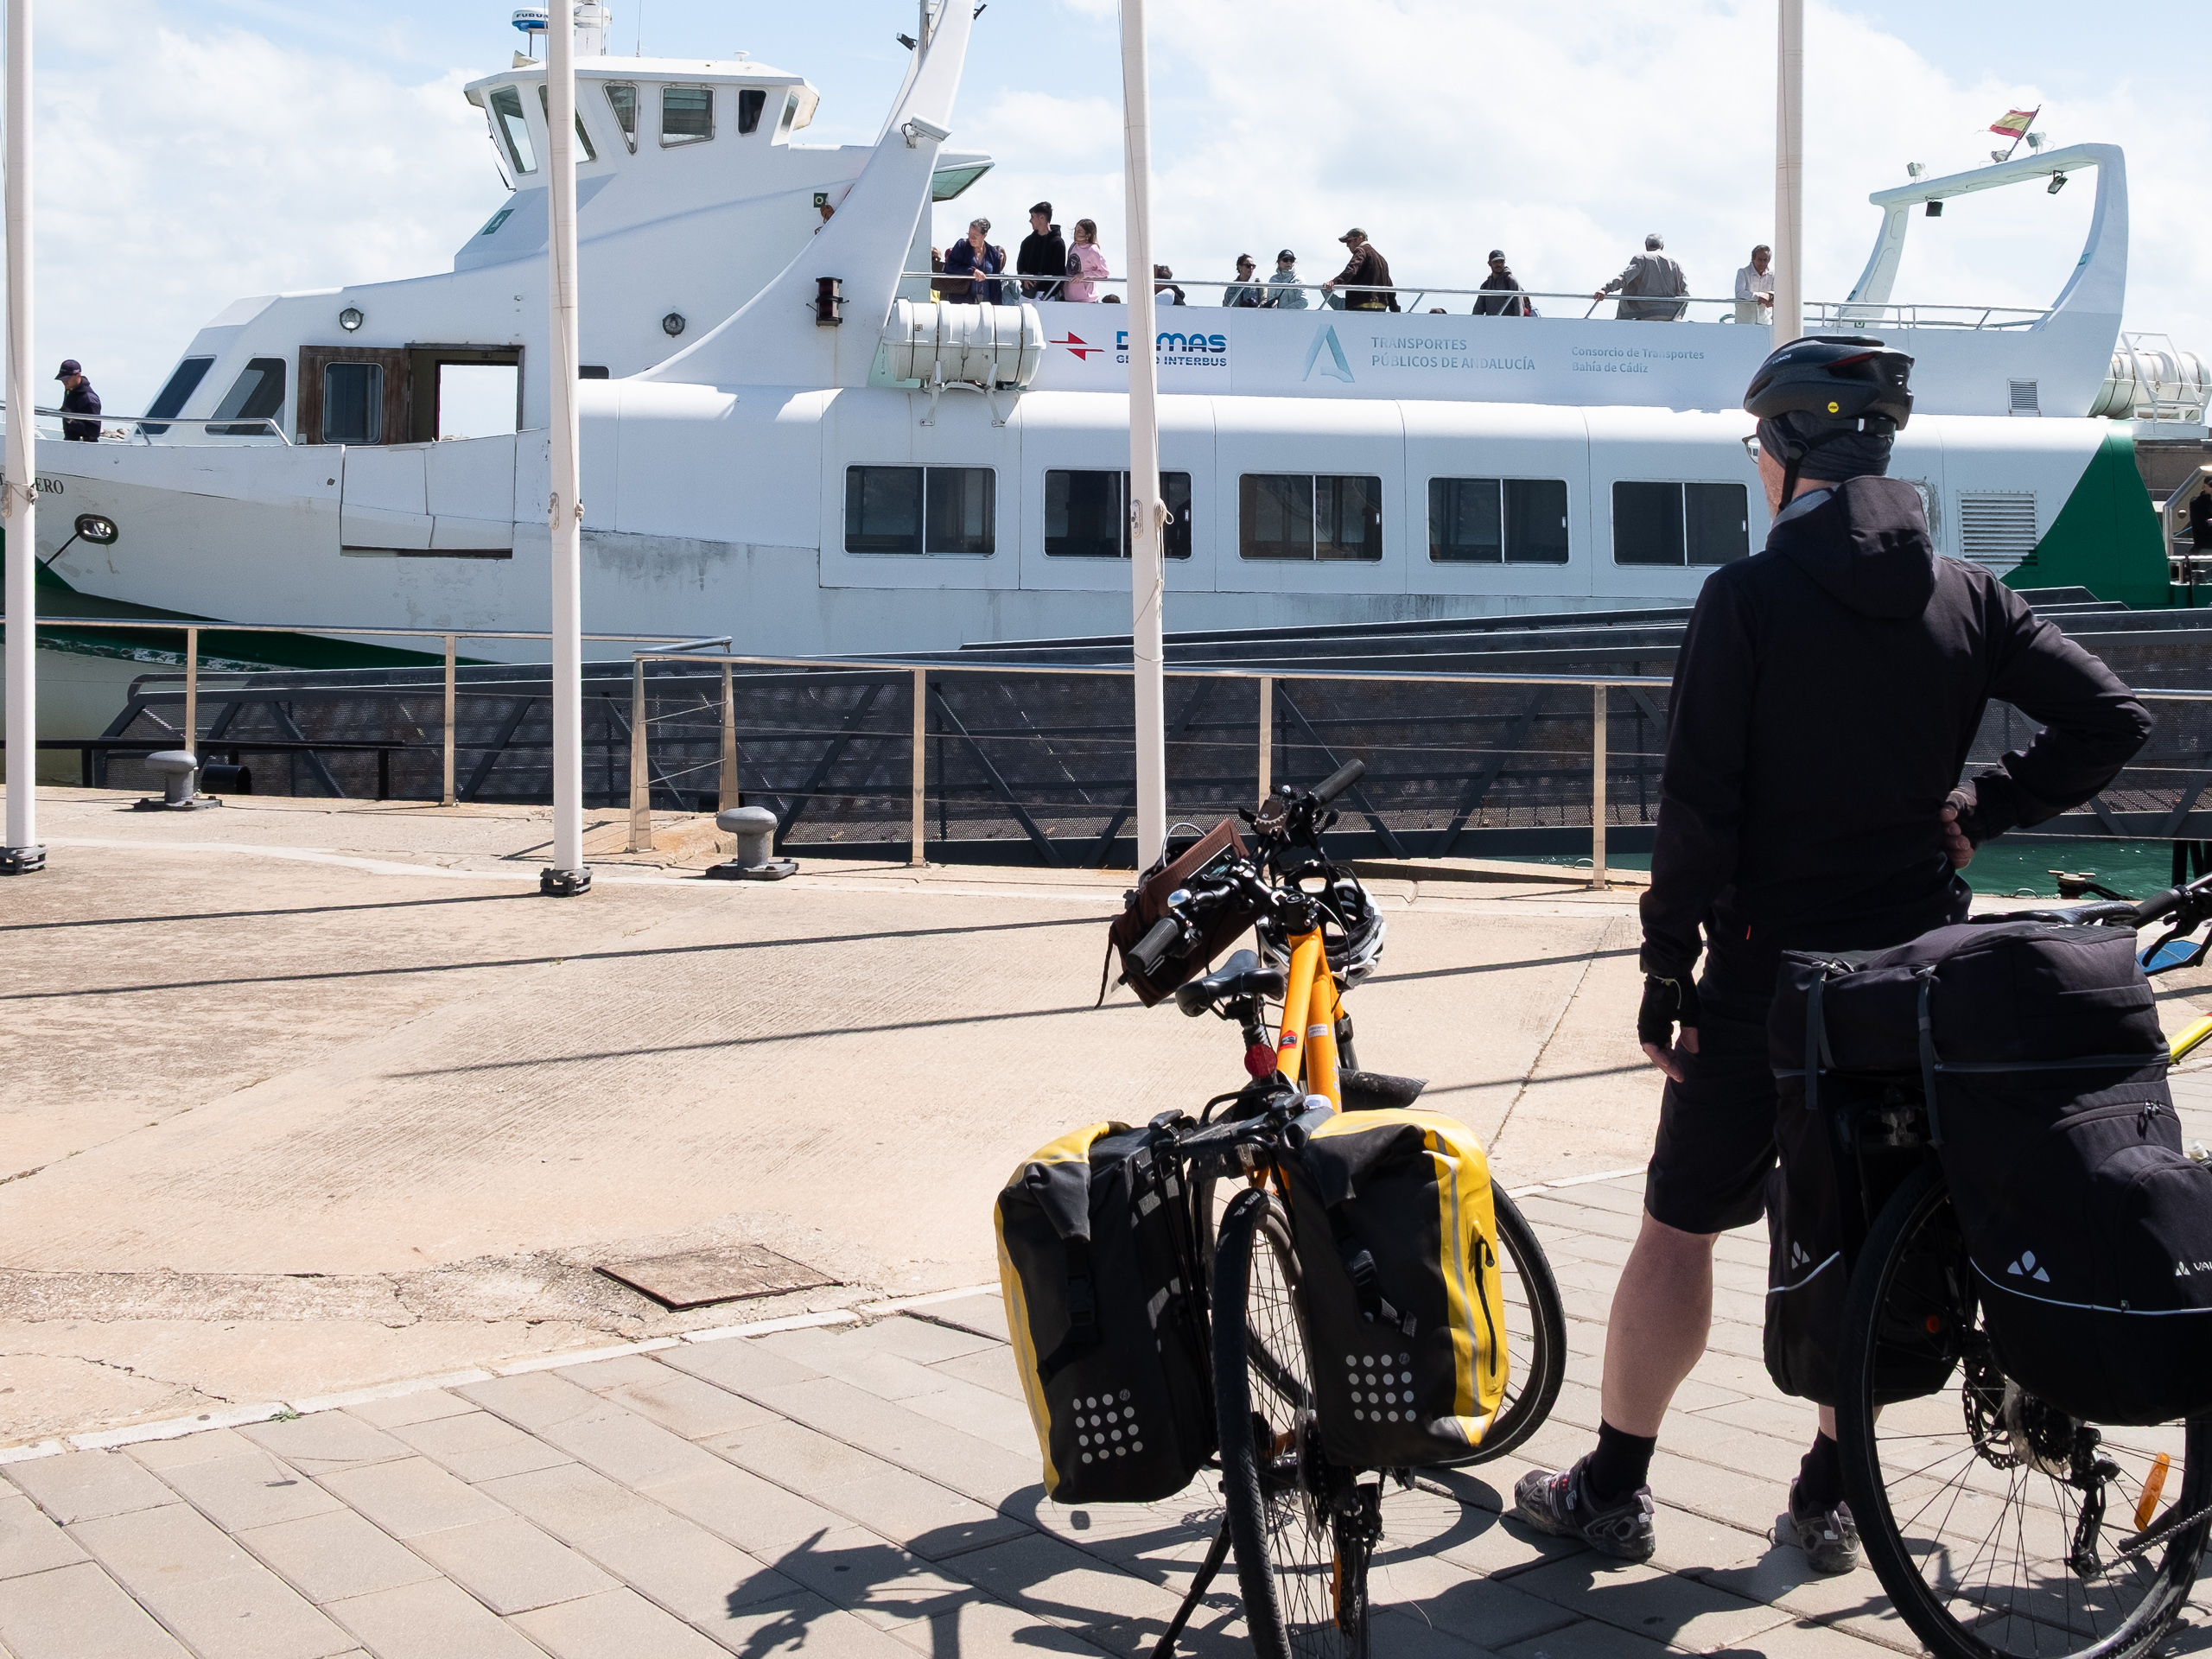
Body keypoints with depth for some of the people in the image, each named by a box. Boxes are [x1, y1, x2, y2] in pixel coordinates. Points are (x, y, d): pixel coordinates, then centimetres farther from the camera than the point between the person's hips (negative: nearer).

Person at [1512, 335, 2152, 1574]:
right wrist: (1982, 809, 5)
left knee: (1680, 1227, 8)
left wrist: (1667, 972, -8)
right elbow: (2113, 719, -1)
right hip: (1921, 964, 4)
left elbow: (1700, 807, -15)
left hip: (1772, 963, -4)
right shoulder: (1967, 595, 2)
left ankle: (1614, 1489, 16)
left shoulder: (1748, 600, -12)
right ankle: (1833, 1497, 22)